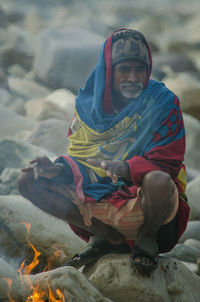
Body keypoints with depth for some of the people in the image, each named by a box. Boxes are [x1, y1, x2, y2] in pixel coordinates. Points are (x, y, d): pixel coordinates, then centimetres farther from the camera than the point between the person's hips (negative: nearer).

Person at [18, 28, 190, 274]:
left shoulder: (162, 103, -8)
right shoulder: (88, 104, 4)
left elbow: (167, 164, -13)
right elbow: (78, 157, 7)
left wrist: (125, 168, -32)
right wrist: (58, 169, -17)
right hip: (99, 196, 4)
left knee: (158, 182, -40)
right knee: (29, 181, -8)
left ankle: (147, 239, -4)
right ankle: (109, 237, -6)